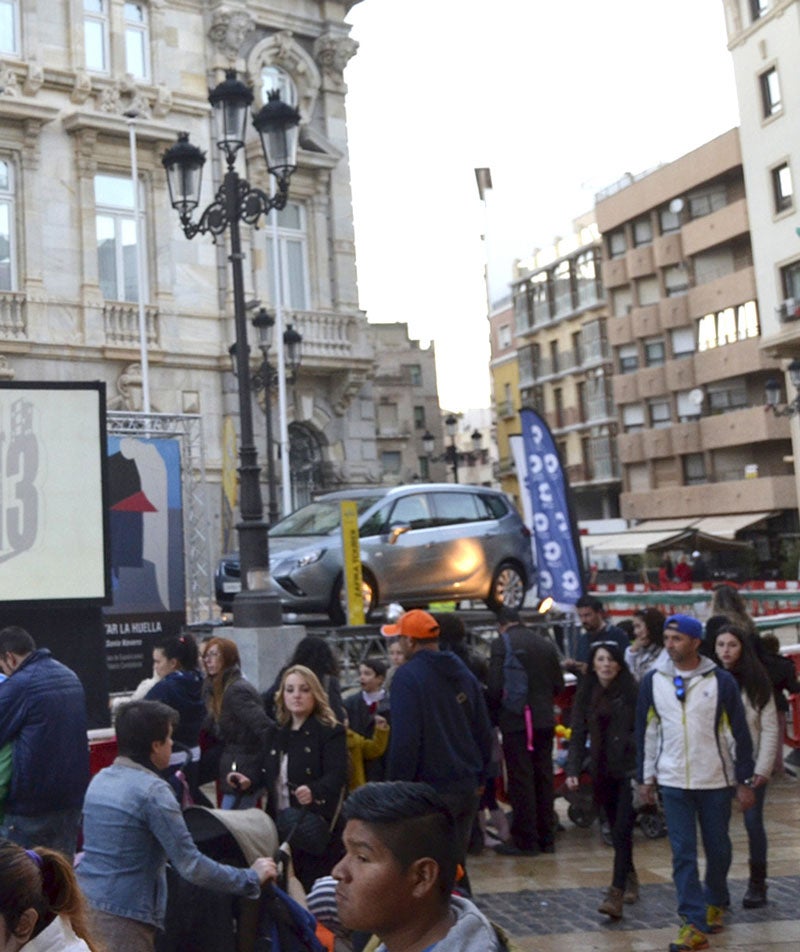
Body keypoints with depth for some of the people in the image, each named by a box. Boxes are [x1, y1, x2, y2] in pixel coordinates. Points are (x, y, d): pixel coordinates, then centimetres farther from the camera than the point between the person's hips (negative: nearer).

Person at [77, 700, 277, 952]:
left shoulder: (100, 779, 8)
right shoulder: (153, 790, -17)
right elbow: (192, 866, -18)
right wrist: (253, 878, -6)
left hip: (83, 903, 8)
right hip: (121, 918, -8)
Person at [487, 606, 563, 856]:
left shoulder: (501, 644, -9)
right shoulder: (546, 644, 8)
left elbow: (495, 687, -14)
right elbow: (559, 685, 9)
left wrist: (494, 713, 4)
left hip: (515, 721, -5)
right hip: (544, 720, 5)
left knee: (520, 780, 0)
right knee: (544, 777, 12)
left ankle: (525, 840, 5)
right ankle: (546, 837, 19)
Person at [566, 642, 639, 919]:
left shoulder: (632, 691, -8)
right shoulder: (586, 694, 5)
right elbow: (578, 733, 5)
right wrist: (572, 769, -5)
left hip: (629, 770, -5)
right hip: (603, 771, 5)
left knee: (622, 831, -10)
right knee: (617, 831, 15)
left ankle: (616, 895, -9)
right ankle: (630, 878, 35)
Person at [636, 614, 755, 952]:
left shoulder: (721, 681, -7)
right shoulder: (653, 681, -1)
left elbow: (739, 733, -2)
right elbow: (646, 731, 6)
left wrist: (743, 781, -2)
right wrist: (645, 778, 6)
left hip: (716, 781, -1)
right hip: (673, 782, 1)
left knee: (718, 848, 13)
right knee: (683, 854, -2)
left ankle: (716, 902, 38)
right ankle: (695, 924, 3)